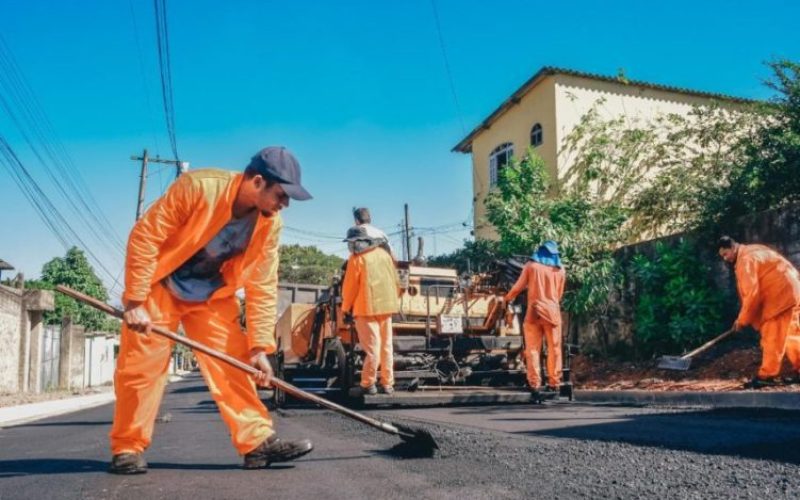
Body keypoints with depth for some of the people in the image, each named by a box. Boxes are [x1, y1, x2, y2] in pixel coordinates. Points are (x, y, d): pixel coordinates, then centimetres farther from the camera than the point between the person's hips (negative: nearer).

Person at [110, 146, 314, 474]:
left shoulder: (270, 223, -14)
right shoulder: (198, 187, -30)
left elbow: (263, 287, -8)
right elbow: (145, 237, -25)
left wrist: (260, 346, -12)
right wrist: (135, 302, -25)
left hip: (212, 296, 4)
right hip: (160, 286, -4)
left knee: (233, 363, -3)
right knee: (141, 367, -3)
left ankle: (258, 441, -1)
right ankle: (127, 448, 10)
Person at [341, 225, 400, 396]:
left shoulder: (357, 259, -8)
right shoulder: (384, 253, 9)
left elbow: (350, 286, -7)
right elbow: (395, 280, 12)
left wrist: (346, 308, 5)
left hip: (367, 308, -5)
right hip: (386, 307, 5)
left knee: (372, 347, -3)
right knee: (386, 345, 10)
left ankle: (368, 385, 2)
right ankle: (387, 384, 14)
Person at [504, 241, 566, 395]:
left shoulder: (531, 265, 3)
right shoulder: (560, 270, 9)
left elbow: (519, 286, 7)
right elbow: (559, 294, 15)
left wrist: (508, 298, 25)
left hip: (534, 311, -1)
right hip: (552, 312, 1)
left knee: (532, 349, 0)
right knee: (554, 348, 7)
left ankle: (534, 383, -3)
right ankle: (554, 382, 8)